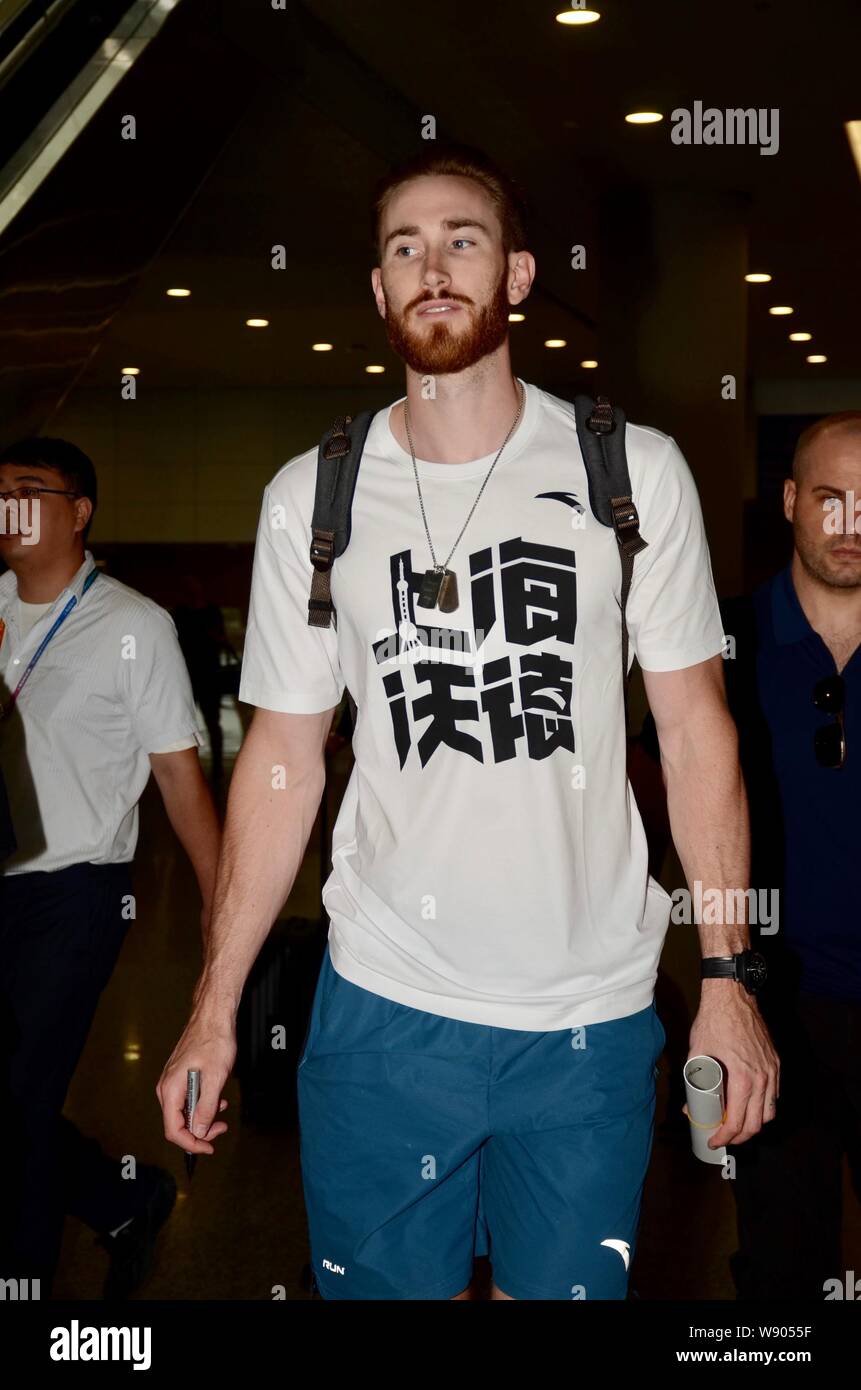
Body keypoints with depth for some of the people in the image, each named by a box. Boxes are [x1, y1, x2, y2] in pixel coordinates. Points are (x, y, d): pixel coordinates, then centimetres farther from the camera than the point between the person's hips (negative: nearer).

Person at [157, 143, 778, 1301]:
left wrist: (727, 981, -4)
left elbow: (695, 728, 0)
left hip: (592, 1018, 0)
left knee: (562, 1286, 13)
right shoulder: (311, 498, 1)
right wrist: (215, 1007, 2)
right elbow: (283, 760, 4)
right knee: (393, 1285, 13)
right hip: (383, 1006, 1)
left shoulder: (637, 472, -3)